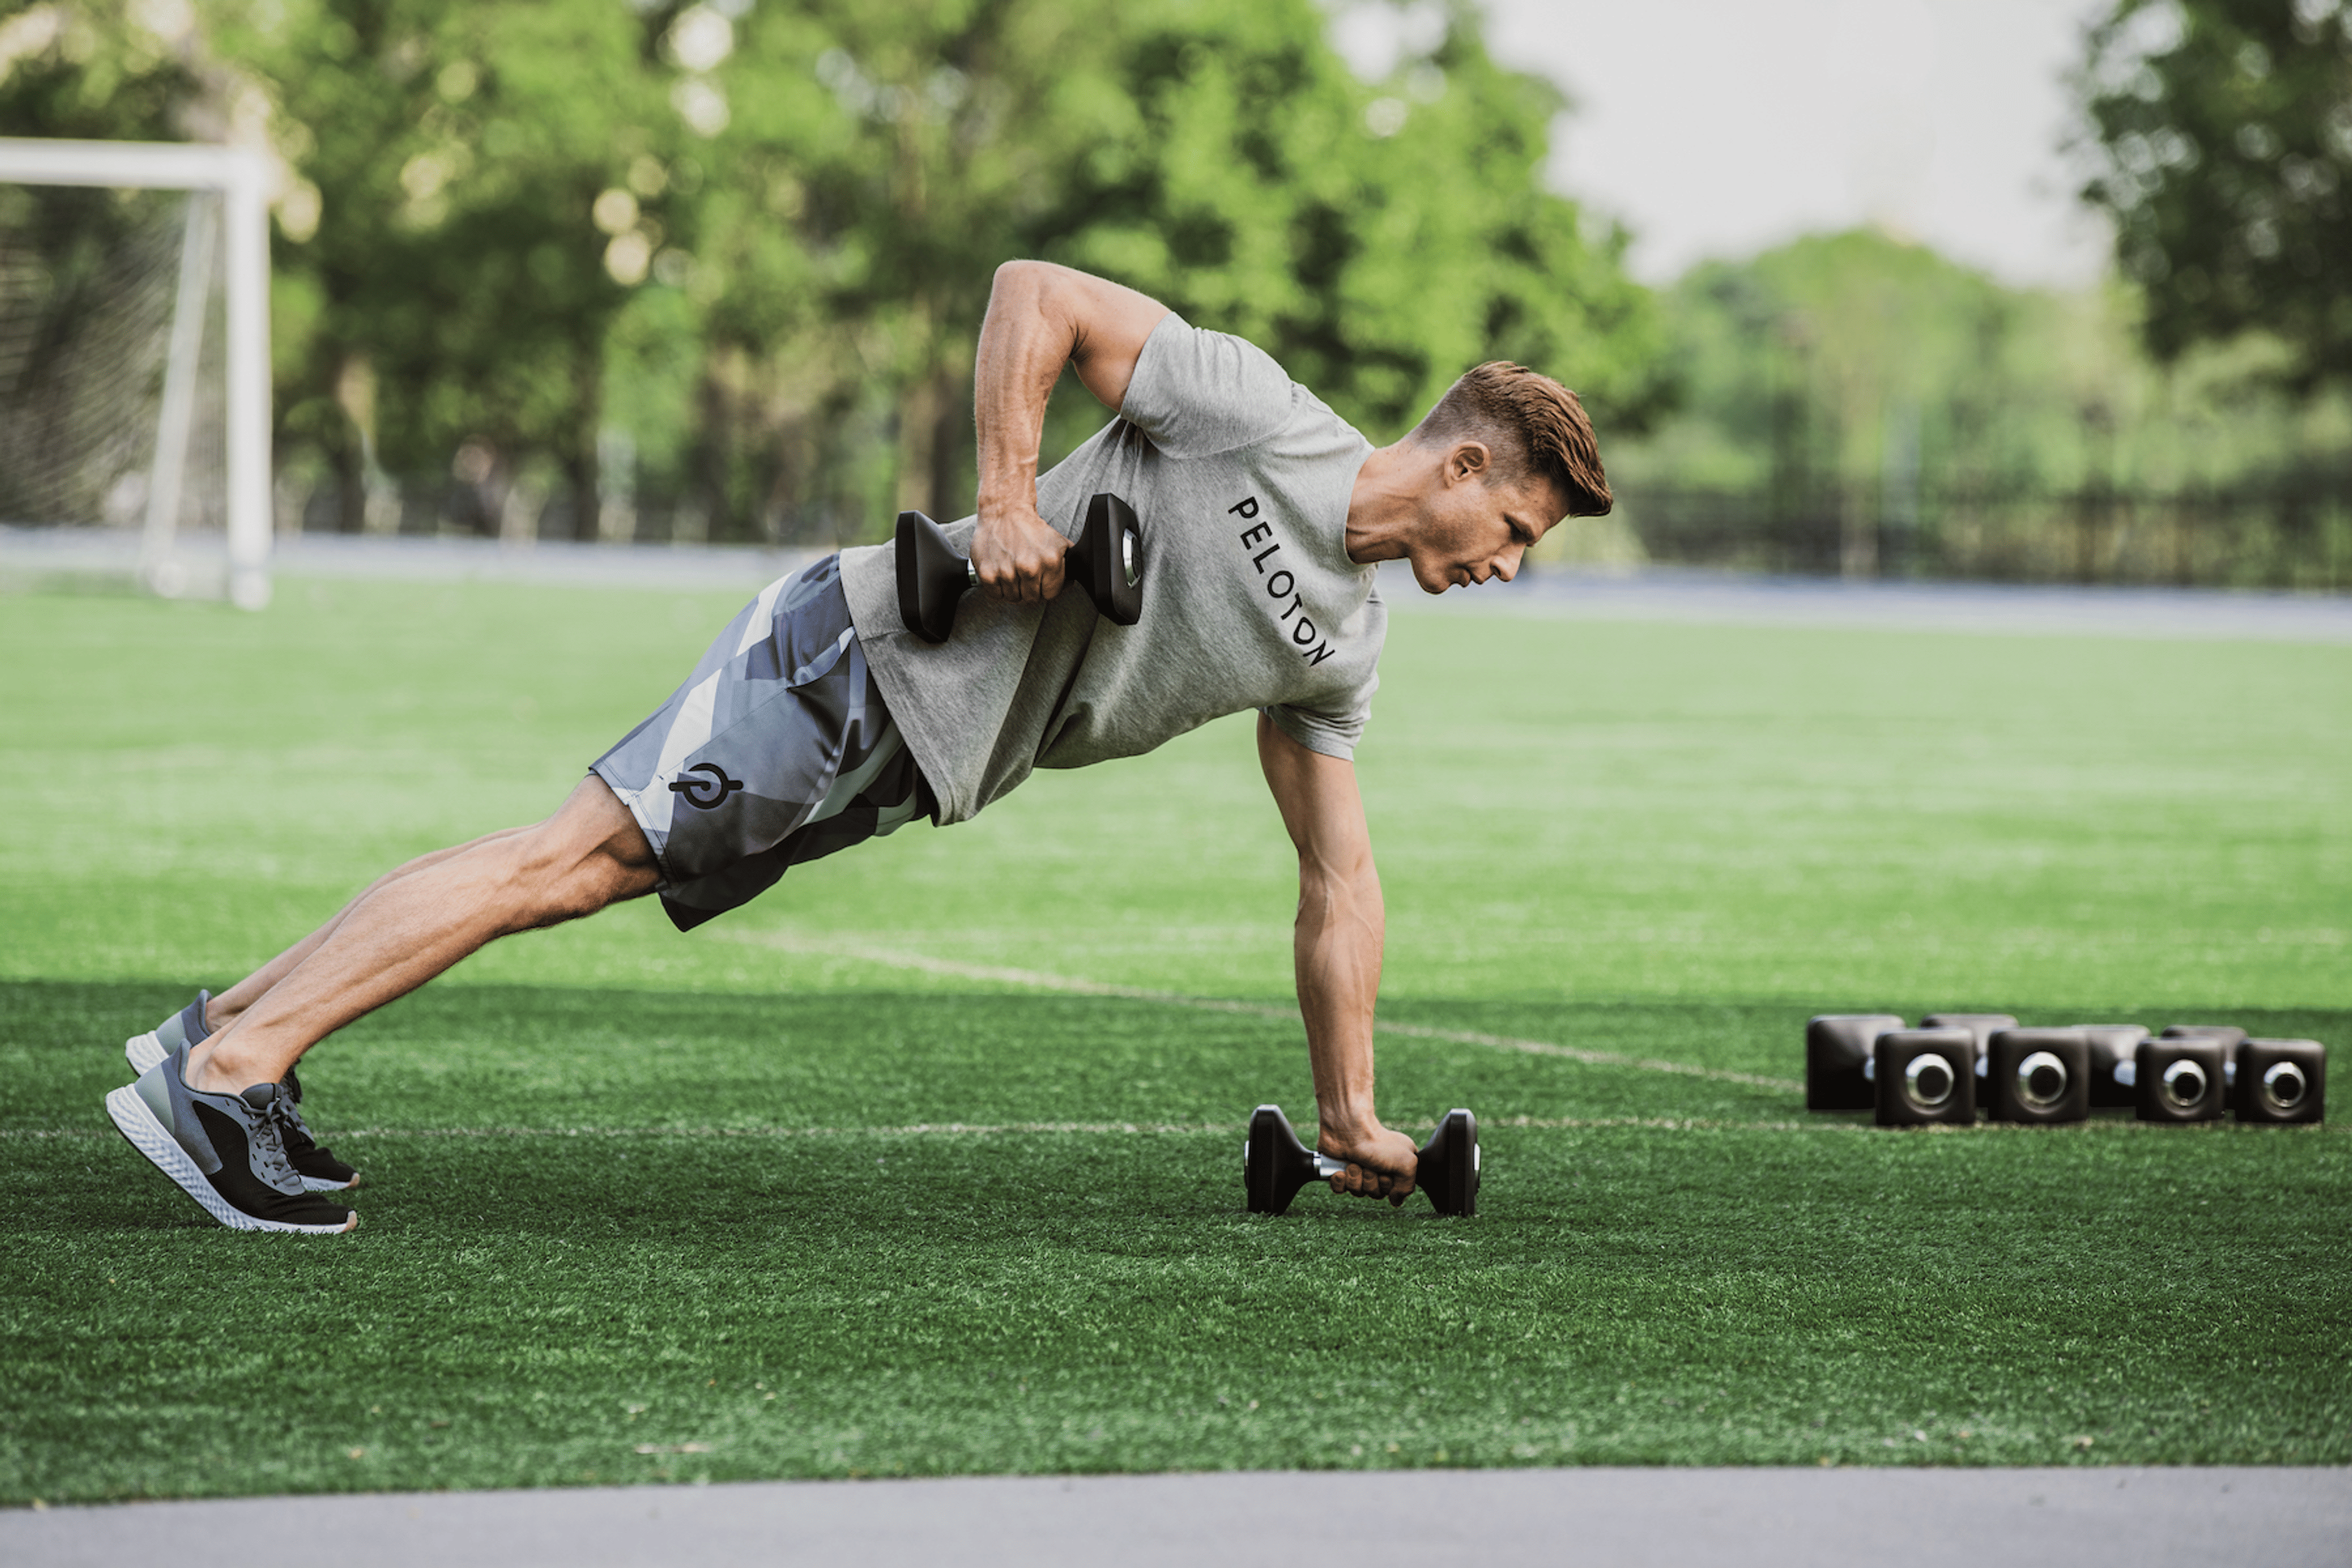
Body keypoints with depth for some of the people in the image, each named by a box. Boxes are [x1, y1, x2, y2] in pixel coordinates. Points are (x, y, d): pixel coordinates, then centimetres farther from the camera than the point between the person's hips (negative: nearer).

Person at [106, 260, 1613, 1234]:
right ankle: (224, 1065, -18)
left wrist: (1351, 1118, 19)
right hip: (863, 655, -8)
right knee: (579, 851, -16)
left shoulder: (1343, 648, 15)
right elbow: (1034, 292, -10)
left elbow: (1340, 880, 21)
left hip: (907, 765, 8)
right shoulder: (1256, 412, -9)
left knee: (586, 875, 0)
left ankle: (230, 1034, -2)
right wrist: (1006, 501, -19)